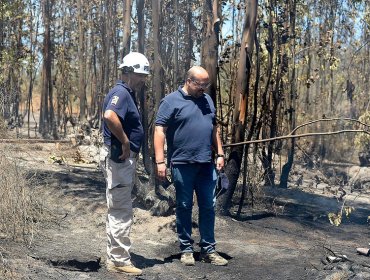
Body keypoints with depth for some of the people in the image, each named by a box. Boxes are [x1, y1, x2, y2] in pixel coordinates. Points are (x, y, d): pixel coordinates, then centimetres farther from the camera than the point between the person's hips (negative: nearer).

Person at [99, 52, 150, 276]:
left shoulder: (128, 94, 16)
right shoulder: (120, 93, -16)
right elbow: (110, 116, -36)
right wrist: (125, 141, -26)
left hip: (126, 157, 11)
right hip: (119, 157, -11)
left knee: (119, 209, 17)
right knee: (121, 210, -5)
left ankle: (115, 255, 27)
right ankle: (119, 260, 1)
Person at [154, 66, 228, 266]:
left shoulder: (207, 100, 14)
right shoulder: (171, 101, -5)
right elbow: (160, 130, -10)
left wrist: (220, 154, 14)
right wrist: (160, 162, -16)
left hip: (206, 165, 5)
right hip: (182, 164, -5)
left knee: (208, 207, 6)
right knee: (184, 207, 5)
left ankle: (208, 249, 15)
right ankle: (186, 249, 15)